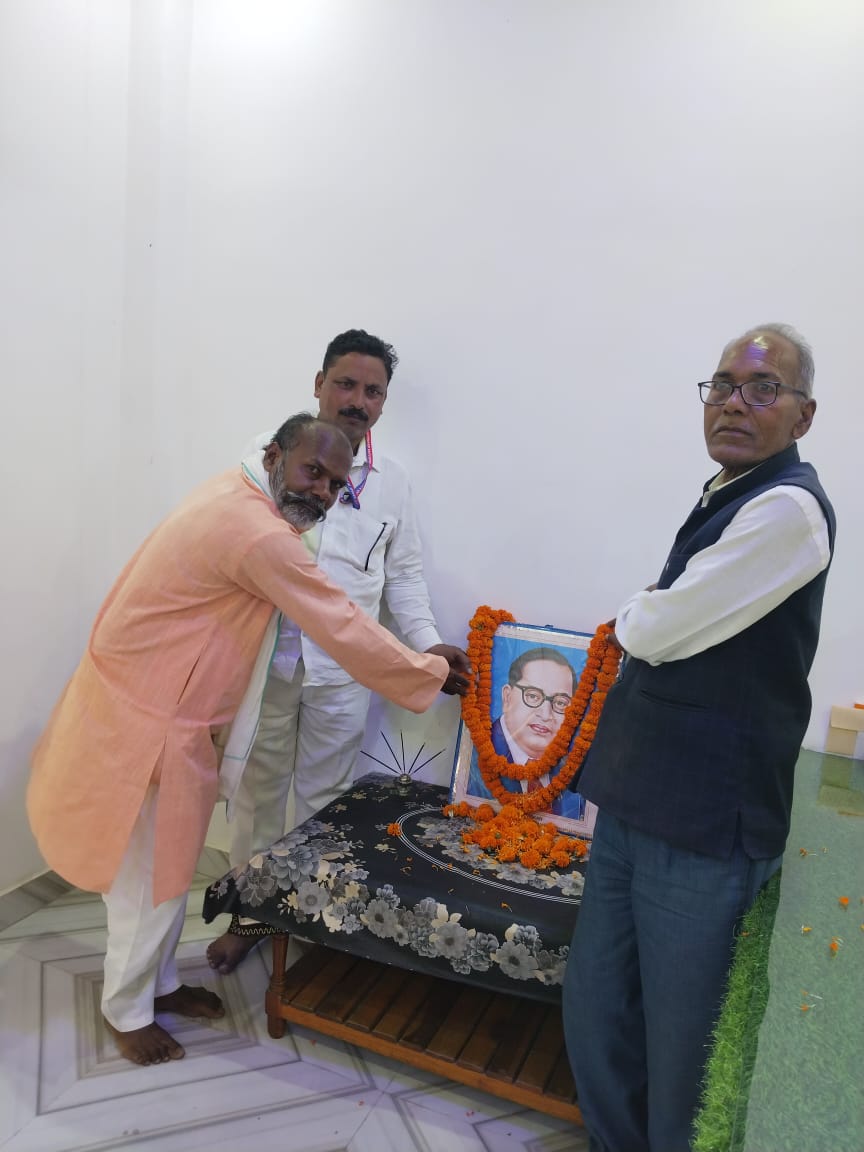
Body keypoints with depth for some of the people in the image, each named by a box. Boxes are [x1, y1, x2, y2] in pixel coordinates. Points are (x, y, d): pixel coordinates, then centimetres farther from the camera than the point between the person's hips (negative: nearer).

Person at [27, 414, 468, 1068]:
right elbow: (344, 631, -22)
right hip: (140, 724, -10)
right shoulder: (259, 536, -27)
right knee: (147, 879, 10)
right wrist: (432, 675, -9)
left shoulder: (233, 497, 3)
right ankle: (128, 1012, 33)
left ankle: (159, 983, 42)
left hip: (161, 711, 10)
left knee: (170, 864, 22)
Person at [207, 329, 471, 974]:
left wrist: (428, 644, -4)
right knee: (258, 792, 13)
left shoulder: (391, 482, 5)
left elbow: (403, 574, 10)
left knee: (325, 797, 14)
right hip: (266, 659, -1)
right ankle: (249, 911, 33)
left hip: (343, 672, 1)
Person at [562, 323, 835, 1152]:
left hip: (702, 827, -8)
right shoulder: (723, 501, 13)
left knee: (678, 1040, 10)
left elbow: (656, 632, -17)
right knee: (592, 1008, 19)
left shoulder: (789, 507, -15)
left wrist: (634, 618, 3)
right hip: (636, 805, 8)